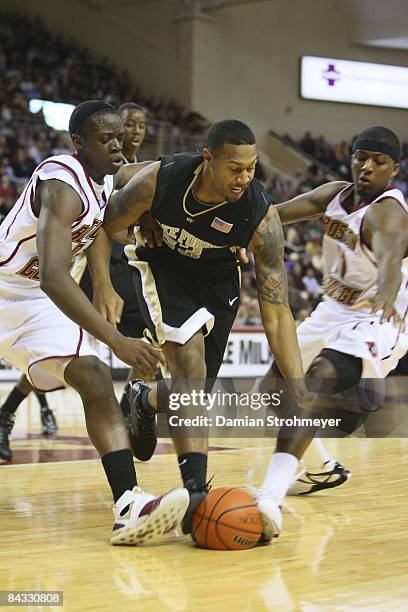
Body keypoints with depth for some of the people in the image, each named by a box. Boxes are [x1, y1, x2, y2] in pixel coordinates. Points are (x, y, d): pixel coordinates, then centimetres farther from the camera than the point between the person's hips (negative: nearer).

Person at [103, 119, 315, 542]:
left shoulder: (261, 216, -31)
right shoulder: (160, 178, -32)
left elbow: (276, 311, -29)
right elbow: (105, 226, -12)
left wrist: (300, 389, -35)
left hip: (217, 278, 2)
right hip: (160, 266, -2)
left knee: (193, 383, 6)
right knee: (189, 363, -23)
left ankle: (144, 401, 44)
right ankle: (195, 491, -26)